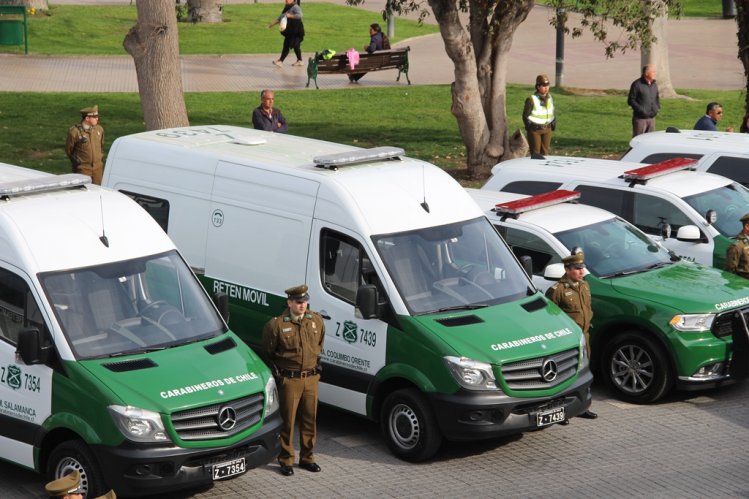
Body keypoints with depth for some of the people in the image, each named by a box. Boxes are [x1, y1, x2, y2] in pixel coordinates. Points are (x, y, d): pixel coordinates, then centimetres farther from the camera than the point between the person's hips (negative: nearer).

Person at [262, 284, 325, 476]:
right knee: (287, 421, 2)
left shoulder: (316, 321, 3)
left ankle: (307, 457, 24)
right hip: (289, 380, -5)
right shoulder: (277, 324, -12)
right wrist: (277, 370, 1)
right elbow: (268, 352, -1)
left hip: (311, 379, 5)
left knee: (310, 419, 11)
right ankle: (286, 460, 11)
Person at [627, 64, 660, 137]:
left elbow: (657, 98, 25)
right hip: (640, 118, -7)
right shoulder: (637, 84, -10)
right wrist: (641, 109, -18)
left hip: (652, 118, 7)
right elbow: (631, 100, -10)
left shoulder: (654, 85, 11)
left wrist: (657, 107, 6)